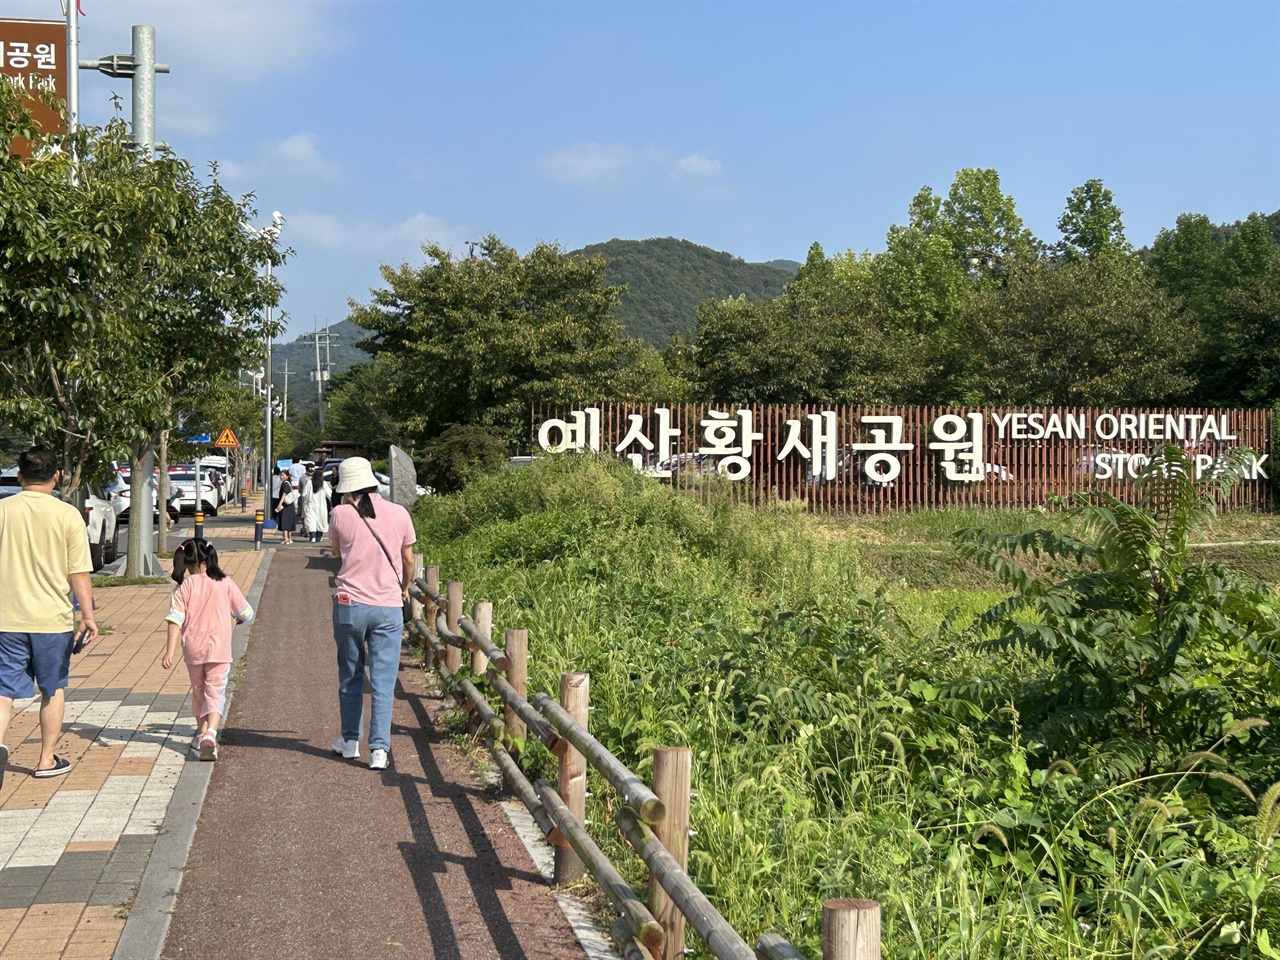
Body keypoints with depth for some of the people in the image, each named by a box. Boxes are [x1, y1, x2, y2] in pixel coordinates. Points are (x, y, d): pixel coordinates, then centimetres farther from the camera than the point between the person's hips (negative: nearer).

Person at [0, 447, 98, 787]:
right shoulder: (67, 515, -6)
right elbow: (79, 572, -8)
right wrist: (87, 615, -5)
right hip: (52, 618, -1)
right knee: (53, 689, 14)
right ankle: (47, 760, 21)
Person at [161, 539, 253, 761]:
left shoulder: (185, 587, -4)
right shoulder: (225, 583, -3)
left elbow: (175, 620, -12)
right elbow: (246, 613, 3)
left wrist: (170, 652, -14)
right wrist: (239, 618, 27)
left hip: (193, 651, 1)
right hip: (219, 650, -1)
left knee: (198, 690, 20)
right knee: (215, 693, -1)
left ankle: (202, 732, 35)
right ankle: (211, 733, -24)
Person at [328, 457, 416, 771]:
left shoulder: (340, 515, -5)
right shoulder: (399, 514, -1)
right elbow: (408, 560, 11)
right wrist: (404, 589, 30)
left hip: (350, 606, 0)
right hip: (388, 608, 0)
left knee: (350, 677, 16)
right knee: (383, 682, 3)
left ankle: (350, 740, 27)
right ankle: (379, 748, -2)